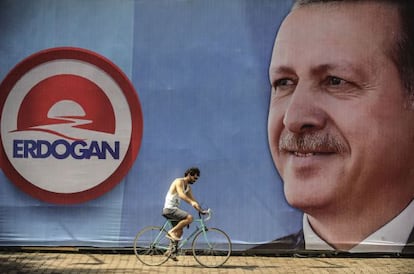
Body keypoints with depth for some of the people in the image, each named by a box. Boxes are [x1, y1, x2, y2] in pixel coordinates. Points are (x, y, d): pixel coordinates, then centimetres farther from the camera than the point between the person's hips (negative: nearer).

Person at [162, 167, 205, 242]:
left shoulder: (188, 187, 15)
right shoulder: (179, 181, -13)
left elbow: (193, 199, 16)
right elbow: (181, 194, -31)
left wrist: (201, 210, 3)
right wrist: (192, 202, -46)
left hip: (174, 209, 10)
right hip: (169, 209, -10)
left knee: (179, 231, 10)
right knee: (189, 218, -25)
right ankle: (172, 232, -19)